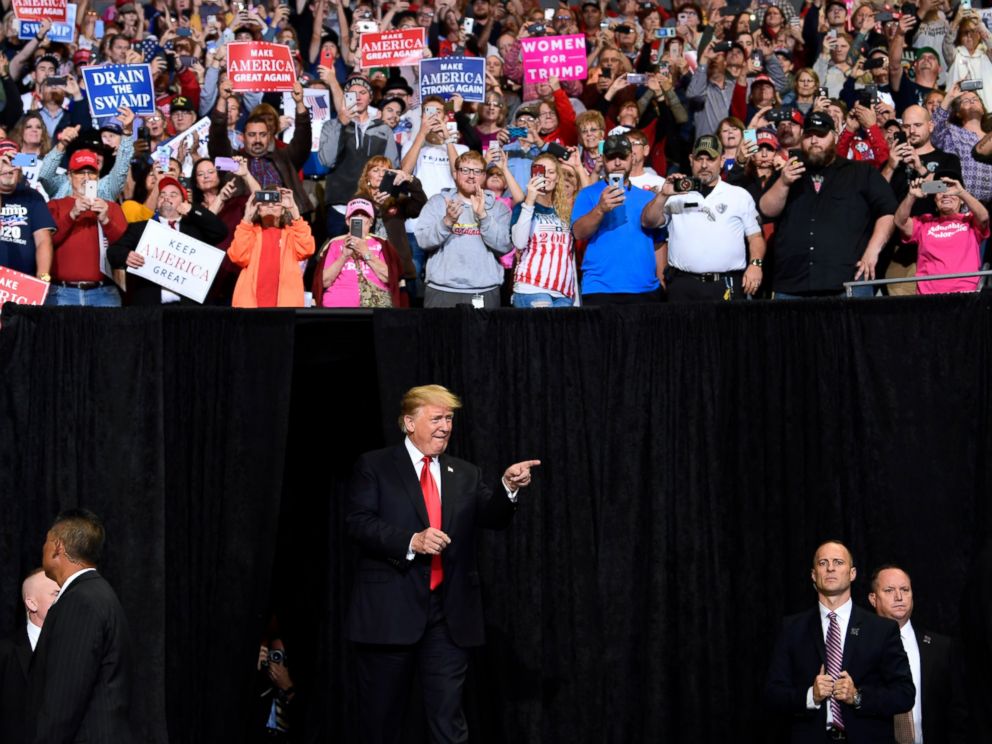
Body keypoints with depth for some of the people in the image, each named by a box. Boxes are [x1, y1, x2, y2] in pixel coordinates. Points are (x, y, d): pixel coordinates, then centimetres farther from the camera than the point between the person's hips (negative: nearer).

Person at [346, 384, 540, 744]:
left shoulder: (466, 475, 14)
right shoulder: (374, 466, 3)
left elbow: (493, 518, 2)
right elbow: (359, 522, -8)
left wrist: (509, 488, -18)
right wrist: (411, 541, -21)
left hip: (450, 614, 3)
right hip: (390, 611, -2)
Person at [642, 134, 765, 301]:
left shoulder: (740, 196, 13)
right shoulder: (676, 194, 12)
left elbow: (755, 236, 12)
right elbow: (648, 223, 4)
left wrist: (755, 264, -5)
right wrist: (663, 195, -10)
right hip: (683, 287, 0)